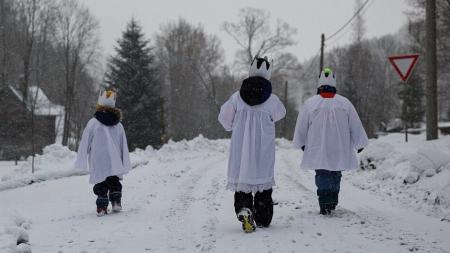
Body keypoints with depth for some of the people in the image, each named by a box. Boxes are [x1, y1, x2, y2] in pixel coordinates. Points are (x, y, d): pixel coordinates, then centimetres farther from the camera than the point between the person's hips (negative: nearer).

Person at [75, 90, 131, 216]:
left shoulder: (93, 122, -9)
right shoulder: (118, 125, 5)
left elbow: (85, 143, -5)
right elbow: (124, 146, 9)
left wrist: (81, 161, 4)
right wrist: (125, 165, 15)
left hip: (99, 164, -3)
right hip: (115, 164, 3)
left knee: (101, 185, 7)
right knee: (114, 182, 19)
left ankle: (102, 207, 1)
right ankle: (116, 202, 5)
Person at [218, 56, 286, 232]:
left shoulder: (237, 97, -5)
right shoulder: (272, 100, -9)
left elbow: (224, 117, 7)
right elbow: (279, 115, 11)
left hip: (240, 147, 1)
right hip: (264, 151, -1)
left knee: (241, 178, 6)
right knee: (264, 182, 13)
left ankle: (243, 209, -19)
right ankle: (263, 219, 20)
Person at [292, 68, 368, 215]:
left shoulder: (310, 103, -6)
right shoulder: (345, 103, -2)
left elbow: (301, 127, 3)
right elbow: (356, 126, 4)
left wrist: (301, 143, 20)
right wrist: (359, 144, 16)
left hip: (318, 151, -1)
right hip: (340, 151, 2)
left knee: (322, 175, 4)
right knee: (335, 175, 17)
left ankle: (324, 205, -8)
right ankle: (332, 203, 24)